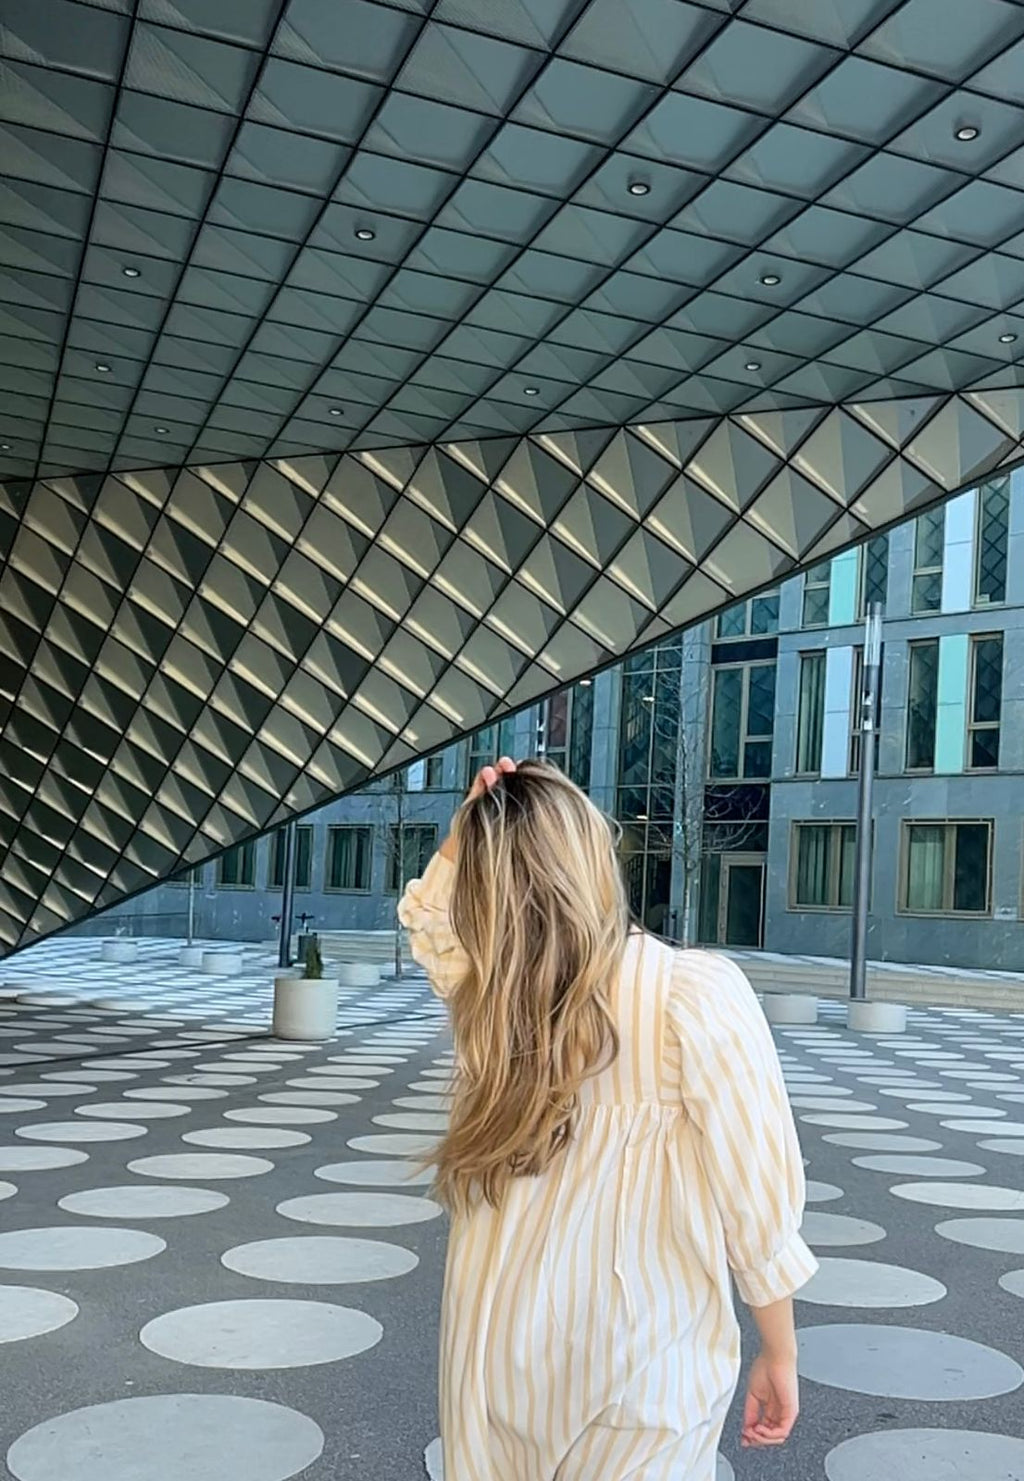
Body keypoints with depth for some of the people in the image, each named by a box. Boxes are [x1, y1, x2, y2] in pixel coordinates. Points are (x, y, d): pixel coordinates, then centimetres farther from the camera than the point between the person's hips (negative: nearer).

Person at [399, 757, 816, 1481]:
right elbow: (757, 1195, -15)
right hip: (639, 1359, -3)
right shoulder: (697, 993, -22)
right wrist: (781, 1354, -2)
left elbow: (426, 914, 14)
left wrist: (472, 829, -3)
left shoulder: (490, 986, -10)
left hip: (497, 1340, 4)